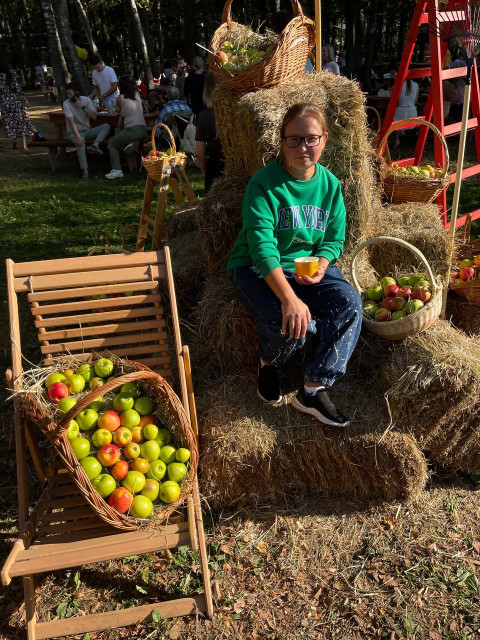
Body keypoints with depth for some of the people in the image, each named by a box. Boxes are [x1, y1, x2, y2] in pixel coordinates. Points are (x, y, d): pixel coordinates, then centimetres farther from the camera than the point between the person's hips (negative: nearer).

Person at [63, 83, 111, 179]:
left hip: (87, 130, 4)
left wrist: (82, 107, -20)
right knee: (80, 143, -38)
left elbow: (94, 117, -9)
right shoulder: (66, 104, -12)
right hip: (74, 132, -4)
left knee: (106, 126, -17)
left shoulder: (86, 100, -1)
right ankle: (85, 170, -40)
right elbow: (71, 122, -23)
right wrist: (78, 137, -36)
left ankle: (95, 145, -38)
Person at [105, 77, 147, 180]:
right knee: (118, 130, 30)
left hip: (133, 130, -6)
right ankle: (130, 143, 4)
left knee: (111, 143, 12)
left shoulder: (120, 98, 2)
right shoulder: (137, 94, 15)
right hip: (143, 130, 6)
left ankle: (117, 170, -3)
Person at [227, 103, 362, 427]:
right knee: (290, 323, -32)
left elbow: (334, 239, 8)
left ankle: (314, 389, -12)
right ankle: (268, 363, 7)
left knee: (349, 303, -23)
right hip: (258, 269, -5)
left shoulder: (330, 184, 4)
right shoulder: (264, 184, -14)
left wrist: (321, 266, -17)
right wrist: (289, 298, -37)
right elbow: (262, 245, -25)